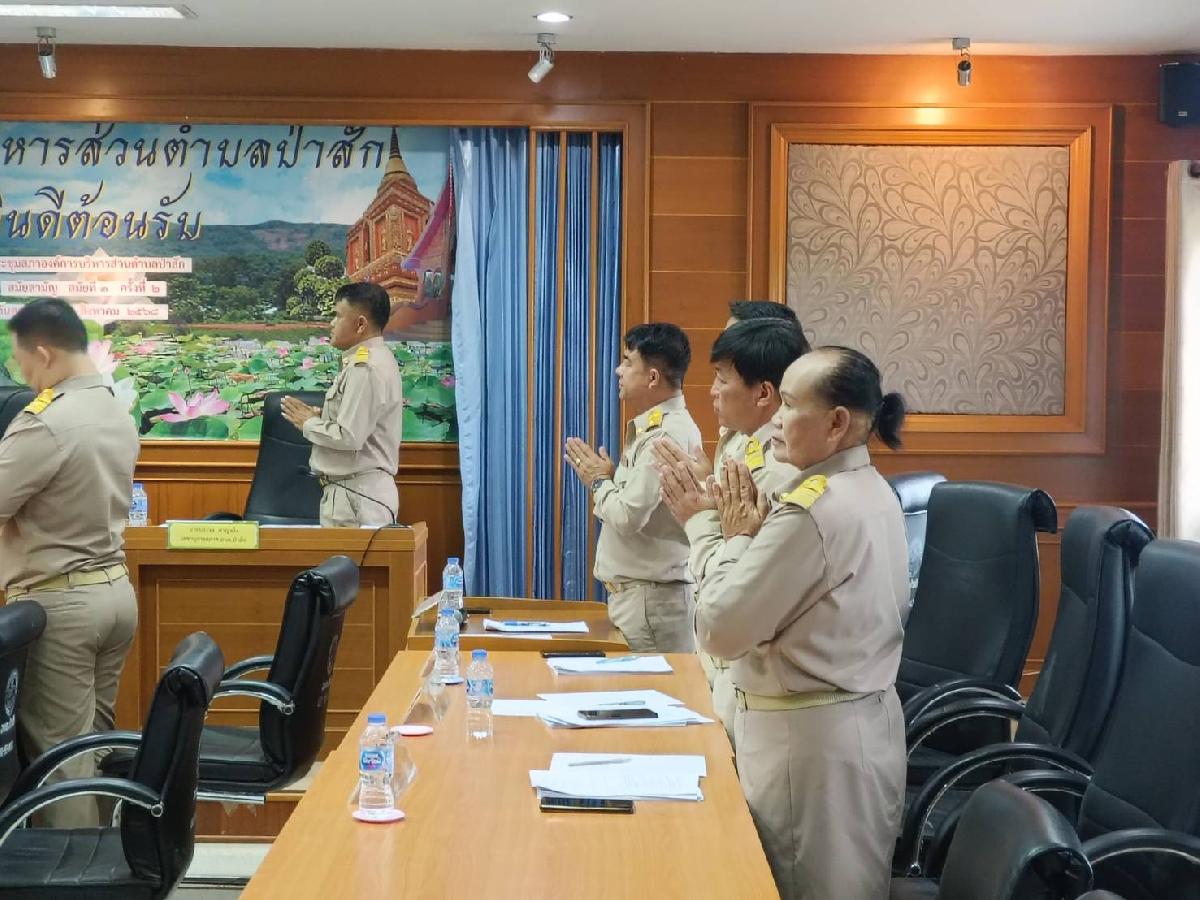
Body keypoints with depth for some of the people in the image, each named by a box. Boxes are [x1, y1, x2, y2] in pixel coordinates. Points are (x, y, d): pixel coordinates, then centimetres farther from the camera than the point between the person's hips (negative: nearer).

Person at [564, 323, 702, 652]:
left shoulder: (666, 435, -18)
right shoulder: (651, 427, 14)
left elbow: (629, 516, -22)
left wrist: (599, 482, -5)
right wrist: (604, 481, 5)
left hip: (651, 596, -10)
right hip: (634, 591, 10)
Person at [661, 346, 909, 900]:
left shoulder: (812, 511, -22)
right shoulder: (874, 493, 8)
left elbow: (720, 630, -18)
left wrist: (736, 537, -7)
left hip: (810, 737, -9)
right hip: (866, 721, 9)